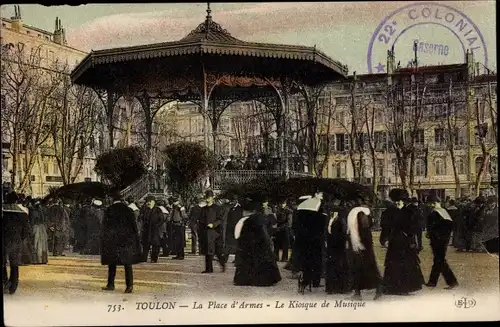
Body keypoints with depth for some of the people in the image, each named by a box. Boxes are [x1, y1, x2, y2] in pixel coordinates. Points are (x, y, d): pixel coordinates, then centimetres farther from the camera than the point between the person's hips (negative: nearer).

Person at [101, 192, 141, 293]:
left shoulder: (108, 211, -2)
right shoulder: (128, 210, 2)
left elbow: (105, 227, 0)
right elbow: (134, 225, 2)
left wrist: (104, 240, 6)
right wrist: (136, 239, 6)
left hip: (112, 239, -1)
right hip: (127, 239, 1)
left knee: (112, 263, 12)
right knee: (127, 263, 2)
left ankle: (111, 284, 17)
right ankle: (129, 286, -5)